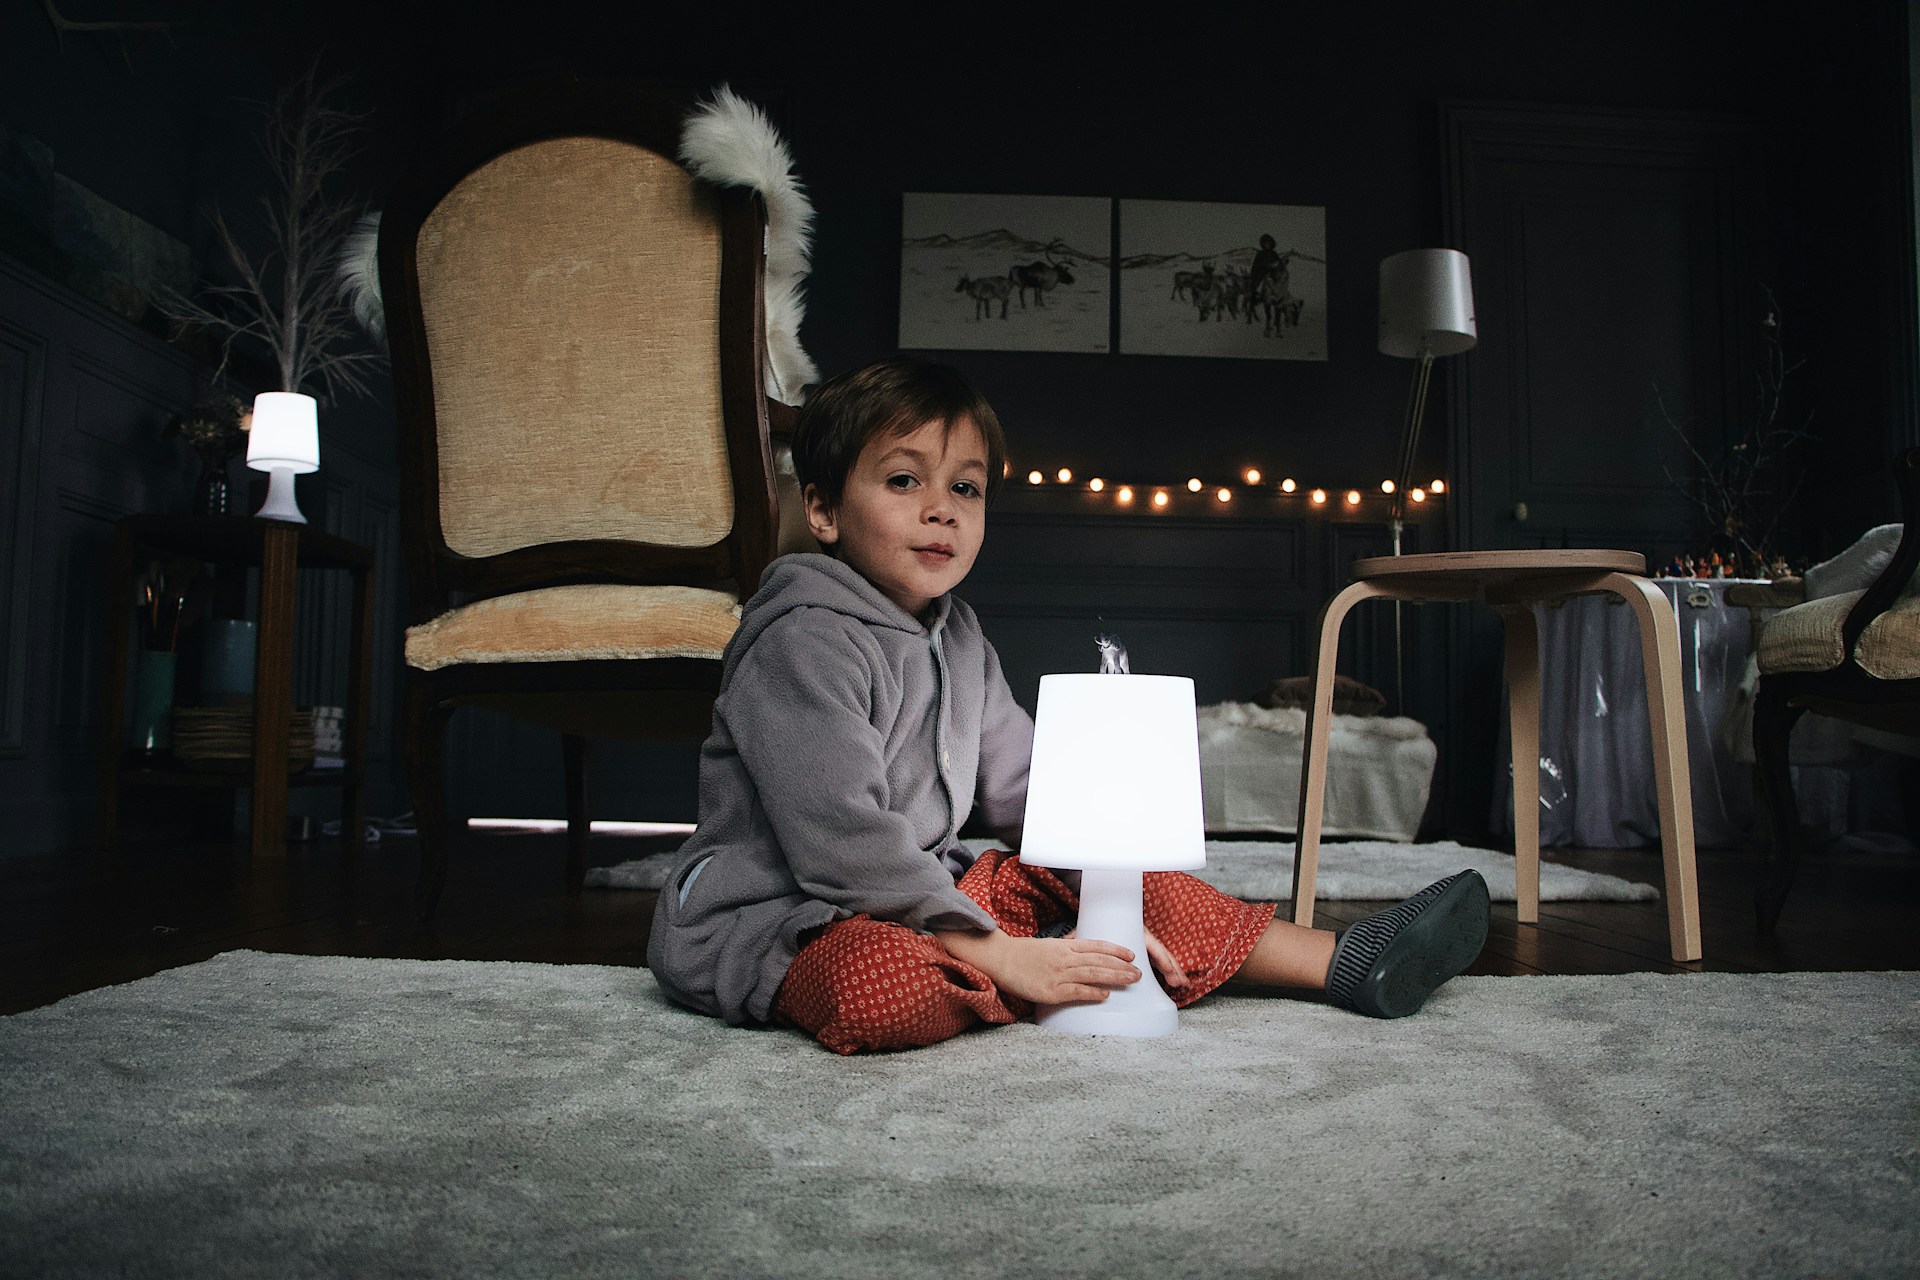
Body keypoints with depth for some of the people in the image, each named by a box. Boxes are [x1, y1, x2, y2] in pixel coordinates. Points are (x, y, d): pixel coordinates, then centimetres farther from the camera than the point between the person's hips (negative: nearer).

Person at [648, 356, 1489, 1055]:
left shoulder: (956, 637, 9)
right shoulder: (803, 640, -20)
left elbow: (1027, 790, 11)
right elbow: (845, 838, -28)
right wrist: (1001, 956, -27)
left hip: (924, 892, 8)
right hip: (780, 915, -8)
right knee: (877, 985, -40)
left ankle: (1343, 963, 9)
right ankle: (1086, 975, -15)